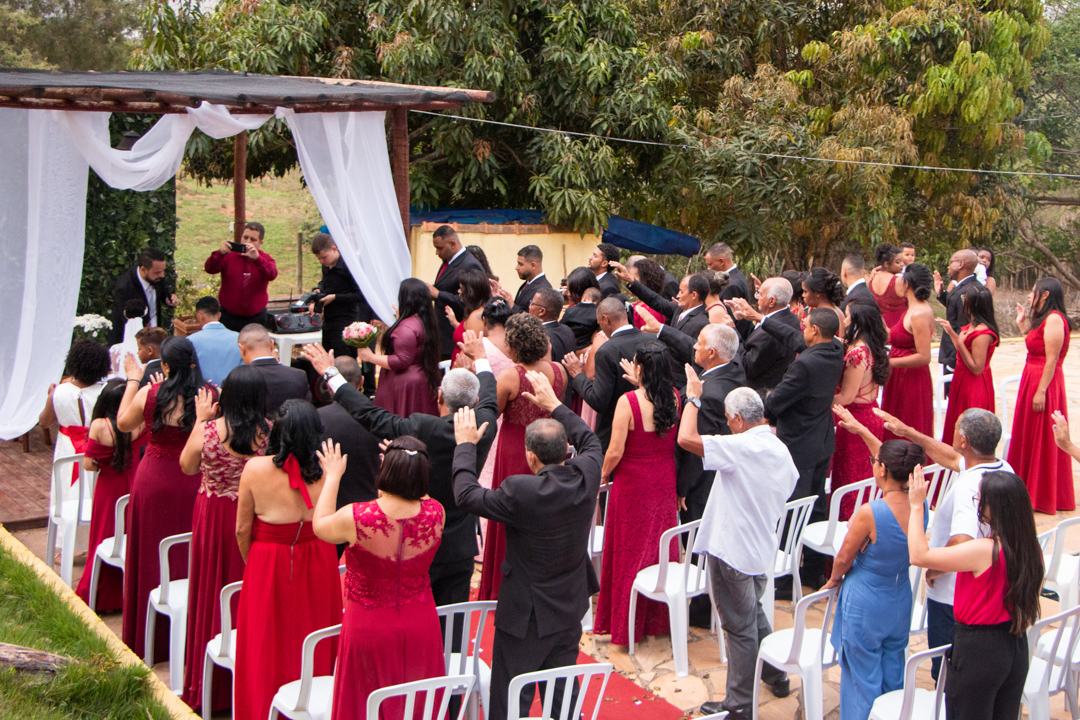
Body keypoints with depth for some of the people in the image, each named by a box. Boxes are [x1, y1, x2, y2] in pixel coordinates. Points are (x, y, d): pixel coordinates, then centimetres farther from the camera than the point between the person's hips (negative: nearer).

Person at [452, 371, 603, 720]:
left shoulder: (521, 491, -27)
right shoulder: (585, 475, -11)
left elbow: (466, 494, -13)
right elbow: (591, 442, 13)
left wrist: (465, 444, -1)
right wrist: (555, 406, 20)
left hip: (525, 615, -6)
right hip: (570, 610, 6)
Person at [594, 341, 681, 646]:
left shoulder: (628, 401, -21)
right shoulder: (675, 398, -7)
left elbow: (615, 452, -19)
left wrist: (603, 474, 2)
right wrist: (642, 384, 18)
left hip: (633, 484, -4)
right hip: (665, 484, 5)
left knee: (630, 552, 9)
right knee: (660, 548, 16)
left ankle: (627, 625, 20)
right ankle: (659, 619, 29)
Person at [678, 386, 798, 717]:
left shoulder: (741, 446, -25)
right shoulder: (781, 450, 3)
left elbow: (686, 438, -31)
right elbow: (788, 487, 15)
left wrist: (693, 396, -18)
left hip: (731, 551, -8)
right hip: (762, 549, 8)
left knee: (739, 626, 3)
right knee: (754, 613, 27)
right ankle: (776, 676, 40)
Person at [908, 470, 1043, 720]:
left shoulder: (984, 551, -26)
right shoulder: (1032, 548, -4)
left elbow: (919, 555, -22)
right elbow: (1032, 599, 9)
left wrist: (916, 505, -15)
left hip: (978, 648, -7)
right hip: (1018, 649, 7)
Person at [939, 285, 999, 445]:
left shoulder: (982, 333, -25)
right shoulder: (973, 326, 5)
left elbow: (976, 368, -24)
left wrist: (961, 344, -27)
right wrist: (951, 332, 16)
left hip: (974, 387, -10)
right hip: (963, 380, 10)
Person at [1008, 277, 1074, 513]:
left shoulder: (1054, 319, -17)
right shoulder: (1043, 319, 14)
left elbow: (1051, 359, -20)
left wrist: (1041, 392, -22)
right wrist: (1023, 324, 17)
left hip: (1044, 382, -10)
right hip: (1032, 379, 10)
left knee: (1042, 439, -1)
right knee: (1029, 438, 15)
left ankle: (1043, 496, 9)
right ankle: (1031, 491, 25)